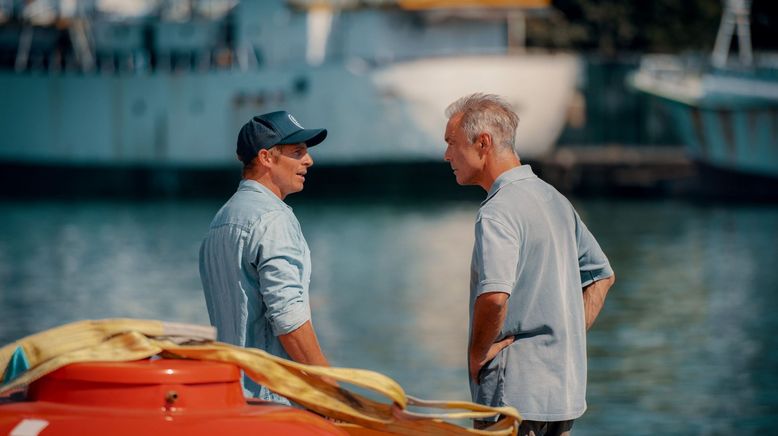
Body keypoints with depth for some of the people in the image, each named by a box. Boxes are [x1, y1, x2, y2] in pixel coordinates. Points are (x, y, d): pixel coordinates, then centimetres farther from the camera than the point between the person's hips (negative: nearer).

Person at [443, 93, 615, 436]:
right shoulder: (554, 199, 13)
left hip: (516, 397, -9)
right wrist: (570, 338, 15)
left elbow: (494, 296, -31)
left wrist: (478, 352, -15)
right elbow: (601, 275, 22)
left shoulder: (499, 212, -16)